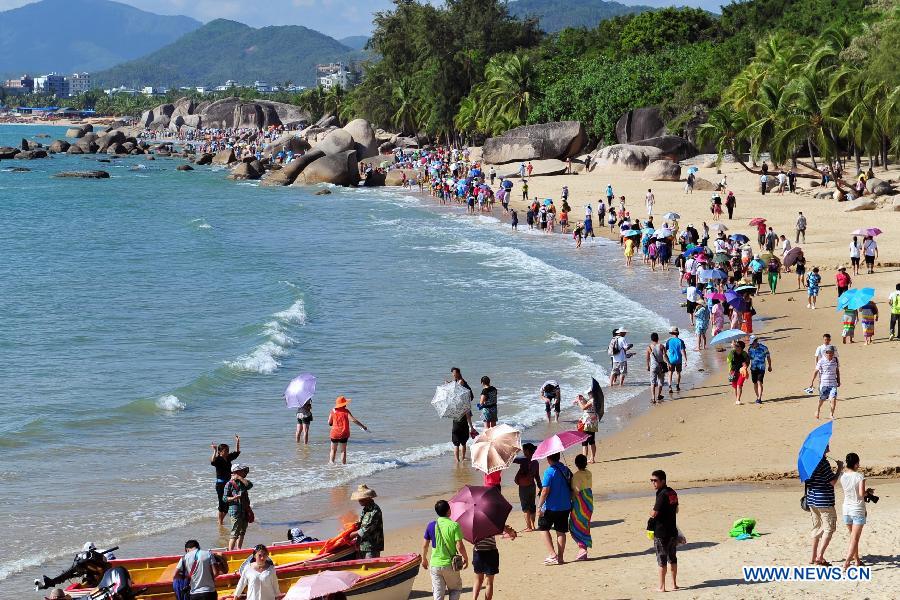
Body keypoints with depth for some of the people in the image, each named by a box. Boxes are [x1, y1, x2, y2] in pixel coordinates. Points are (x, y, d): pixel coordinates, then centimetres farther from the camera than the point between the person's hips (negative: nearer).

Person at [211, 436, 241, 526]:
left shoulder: (228, 458, 8)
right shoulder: (218, 459, -14)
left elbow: (237, 453, 23)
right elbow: (212, 462, -37)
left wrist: (237, 442, 16)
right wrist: (215, 451, -43)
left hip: (229, 483, 7)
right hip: (220, 484, -7)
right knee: (222, 503, -2)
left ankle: (222, 520, 25)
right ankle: (220, 522, 10)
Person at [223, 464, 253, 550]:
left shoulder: (242, 482, 13)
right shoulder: (229, 484, -7)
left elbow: (250, 485, -7)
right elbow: (224, 498, -8)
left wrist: (240, 478, -9)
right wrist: (234, 498, -24)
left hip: (245, 510, 7)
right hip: (236, 511, -7)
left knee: (242, 531, 14)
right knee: (235, 532, -10)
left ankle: (238, 548, 23)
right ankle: (230, 550, -8)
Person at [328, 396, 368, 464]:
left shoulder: (333, 411, 0)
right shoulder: (346, 411, -8)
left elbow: (329, 423, 4)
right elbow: (353, 419, -17)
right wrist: (363, 426, -14)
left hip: (334, 434, 2)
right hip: (344, 434, -2)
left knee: (333, 450, 15)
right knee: (343, 451, 8)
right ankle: (343, 464, 4)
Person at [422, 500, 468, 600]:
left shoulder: (431, 526, -2)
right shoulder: (454, 525, -12)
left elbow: (425, 545, 5)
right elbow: (460, 546, -14)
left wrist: (424, 559, 21)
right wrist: (466, 558, 3)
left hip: (435, 565, 3)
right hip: (450, 565, -2)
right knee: (456, 589, 18)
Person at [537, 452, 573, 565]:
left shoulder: (549, 471, -13)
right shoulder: (566, 470, 6)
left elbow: (545, 491, -17)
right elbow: (571, 487, 13)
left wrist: (539, 506, -12)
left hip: (551, 507, -6)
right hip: (565, 507, 6)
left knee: (544, 528, 8)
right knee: (561, 531, 10)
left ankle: (553, 555, -3)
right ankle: (560, 557, 8)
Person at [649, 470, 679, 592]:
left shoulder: (662, 494, -19)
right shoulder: (672, 493, 8)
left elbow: (654, 514, -20)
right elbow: (676, 510, 20)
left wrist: (651, 512, 0)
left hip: (661, 532, -8)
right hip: (673, 530, 8)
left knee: (662, 559, -2)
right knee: (672, 558, 14)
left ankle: (662, 586, 0)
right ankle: (674, 584, 20)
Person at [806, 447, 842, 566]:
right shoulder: (823, 462, -17)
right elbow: (833, 481, -16)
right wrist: (839, 469, -4)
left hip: (812, 500, 8)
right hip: (824, 501, -8)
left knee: (817, 528, 18)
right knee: (829, 528, -2)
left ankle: (813, 557, 19)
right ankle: (820, 557, -11)